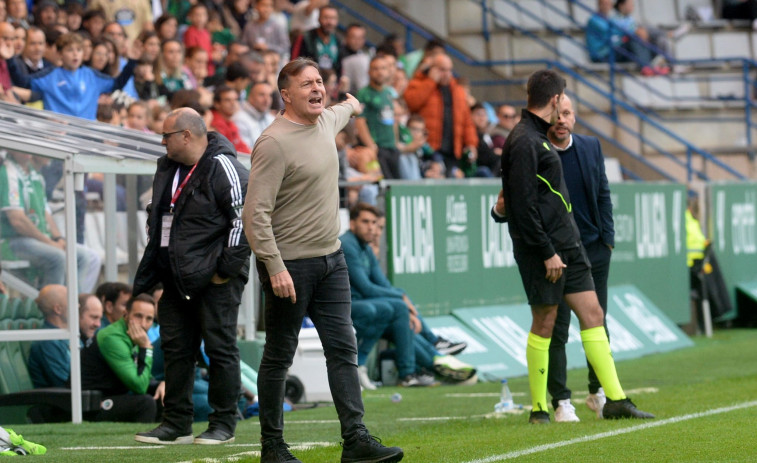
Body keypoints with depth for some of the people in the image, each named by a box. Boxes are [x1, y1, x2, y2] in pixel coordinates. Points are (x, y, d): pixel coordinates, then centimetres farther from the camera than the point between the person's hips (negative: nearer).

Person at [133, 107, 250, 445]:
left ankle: (223, 425, 4)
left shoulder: (222, 168, -13)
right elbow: (157, 216, 27)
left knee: (220, 349, -3)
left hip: (214, 281, -9)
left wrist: (227, 269, -17)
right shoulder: (167, 168, 14)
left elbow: (244, 219, -18)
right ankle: (176, 425, 15)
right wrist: (154, 265, 19)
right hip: (176, 278, 9)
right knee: (176, 349, 9)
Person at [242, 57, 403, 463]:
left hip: (331, 260, 8)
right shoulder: (274, 143, -16)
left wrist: (351, 105, 61)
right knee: (279, 357, 2)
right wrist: (275, 267, -25)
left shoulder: (325, 121, 10)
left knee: (343, 349, 2)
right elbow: (255, 213, -20)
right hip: (290, 264, -8)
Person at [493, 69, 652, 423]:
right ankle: (539, 408, 7)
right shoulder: (524, 142, -15)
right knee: (545, 323, -2)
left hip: (566, 244, 9)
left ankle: (615, 400, 5)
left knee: (592, 314, 5)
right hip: (543, 248, -9)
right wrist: (547, 252, -19)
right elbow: (524, 205, -19)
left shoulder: (538, 137, 16)